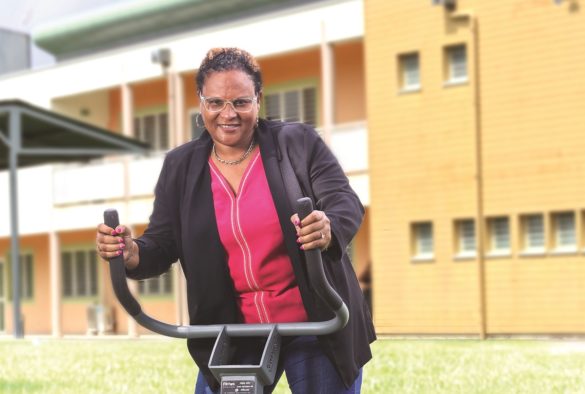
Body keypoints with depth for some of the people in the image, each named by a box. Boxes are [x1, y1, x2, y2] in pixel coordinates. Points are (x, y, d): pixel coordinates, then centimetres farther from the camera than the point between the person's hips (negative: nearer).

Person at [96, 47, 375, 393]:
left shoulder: (298, 143, -3)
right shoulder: (181, 167, 5)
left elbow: (346, 202, -10)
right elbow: (163, 245, 4)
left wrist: (329, 229, -35)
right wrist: (132, 254, -21)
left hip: (316, 328, -2)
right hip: (232, 336, 2)